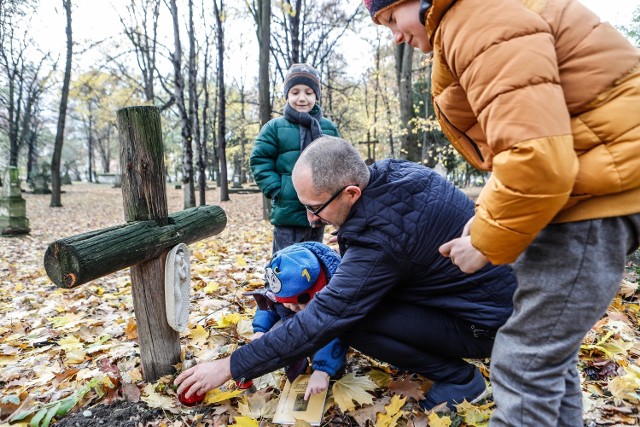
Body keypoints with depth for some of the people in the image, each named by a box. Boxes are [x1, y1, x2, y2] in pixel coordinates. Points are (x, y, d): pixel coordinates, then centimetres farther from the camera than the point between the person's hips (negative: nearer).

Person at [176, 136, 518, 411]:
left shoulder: (380, 238, -34)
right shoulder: (393, 172, -9)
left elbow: (319, 322, -29)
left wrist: (230, 367, -21)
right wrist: (349, 237, -1)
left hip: (484, 323, -8)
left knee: (351, 321, -21)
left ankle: (459, 377, -2)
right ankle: (419, 352, 17)